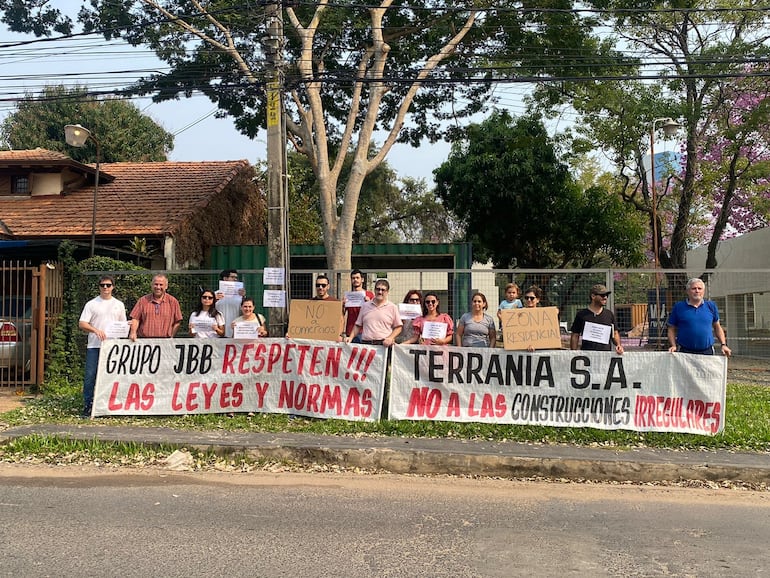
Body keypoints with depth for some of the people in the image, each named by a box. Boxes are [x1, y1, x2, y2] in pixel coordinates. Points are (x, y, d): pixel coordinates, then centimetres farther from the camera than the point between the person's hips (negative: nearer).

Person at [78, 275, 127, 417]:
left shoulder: (119, 304, 13)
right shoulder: (91, 304, 5)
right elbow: (82, 324, -2)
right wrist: (96, 330, -18)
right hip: (94, 346, -2)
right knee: (90, 376, -4)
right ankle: (87, 405, 3)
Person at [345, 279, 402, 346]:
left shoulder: (392, 307, 8)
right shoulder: (365, 306, 16)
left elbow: (398, 327, 7)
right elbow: (358, 325, 19)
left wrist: (390, 338, -8)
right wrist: (351, 337, 6)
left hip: (384, 345, -2)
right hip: (365, 344, 2)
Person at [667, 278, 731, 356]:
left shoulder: (711, 306, 10)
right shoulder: (678, 307, 3)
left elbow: (717, 327, 19)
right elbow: (672, 329, 5)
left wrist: (723, 345, 8)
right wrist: (673, 346, -8)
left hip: (707, 352, 2)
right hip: (685, 352, -2)